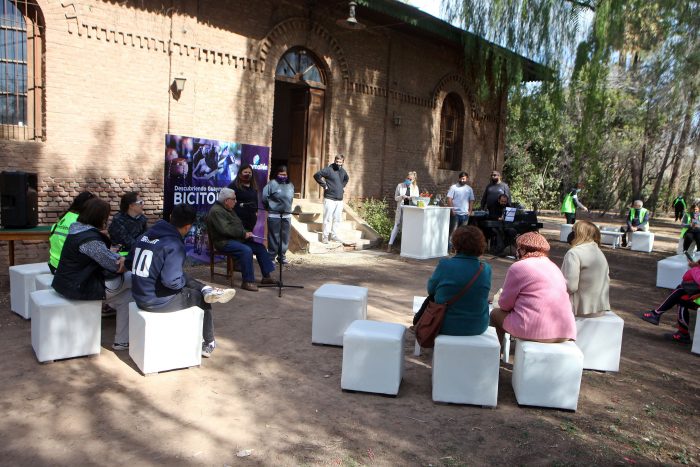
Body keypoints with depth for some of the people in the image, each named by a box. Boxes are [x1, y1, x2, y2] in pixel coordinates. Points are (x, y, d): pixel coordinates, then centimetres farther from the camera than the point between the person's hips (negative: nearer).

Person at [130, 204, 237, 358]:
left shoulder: (146, 235, 2)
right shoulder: (174, 245, -22)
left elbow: (131, 260, 12)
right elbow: (171, 281, -28)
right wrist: (183, 281, -5)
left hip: (139, 295, 7)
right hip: (157, 301, -7)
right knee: (202, 299, 14)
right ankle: (209, 344, 29)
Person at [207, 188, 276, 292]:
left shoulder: (229, 210, 18)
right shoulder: (216, 211, -15)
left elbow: (238, 225, 24)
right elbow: (225, 229, -26)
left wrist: (246, 233, 4)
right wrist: (244, 234, -20)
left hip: (237, 239, 11)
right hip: (224, 242, -10)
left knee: (260, 247, 2)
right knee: (247, 250, -33)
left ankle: (266, 276, 7)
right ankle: (247, 282, -26)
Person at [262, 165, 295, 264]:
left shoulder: (290, 185, 7)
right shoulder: (272, 184, -10)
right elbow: (264, 197, -7)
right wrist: (269, 207, 4)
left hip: (287, 216, 5)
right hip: (274, 216, -5)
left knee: (285, 238, 11)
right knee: (273, 237, 0)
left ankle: (282, 256, 22)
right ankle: (271, 256, 10)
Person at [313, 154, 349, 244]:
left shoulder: (343, 171, 13)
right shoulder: (329, 169, -9)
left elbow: (346, 178, 35)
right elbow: (316, 175, -17)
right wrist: (324, 185, -14)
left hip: (340, 199, 6)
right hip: (330, 199, -6)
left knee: (337, 219, 10)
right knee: (328, 218, -5)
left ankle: (334, 235, 19)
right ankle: (325, 236, 2)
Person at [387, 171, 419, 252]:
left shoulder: (415, 187, 8)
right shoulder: (400, 186, 4)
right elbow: (396, 198, 5)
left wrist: (411, 198, -15)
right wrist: (402, 197, -15)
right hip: (401, 209, -1)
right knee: (397, 226, -1)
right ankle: (390, 245, 1)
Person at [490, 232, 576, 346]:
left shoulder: (518, 267, -4)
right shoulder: (554, 267, 16)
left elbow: (505, 305, -1)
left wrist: (499, 298, 21)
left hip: (534, 331, -7)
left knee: (496, 313, 17)